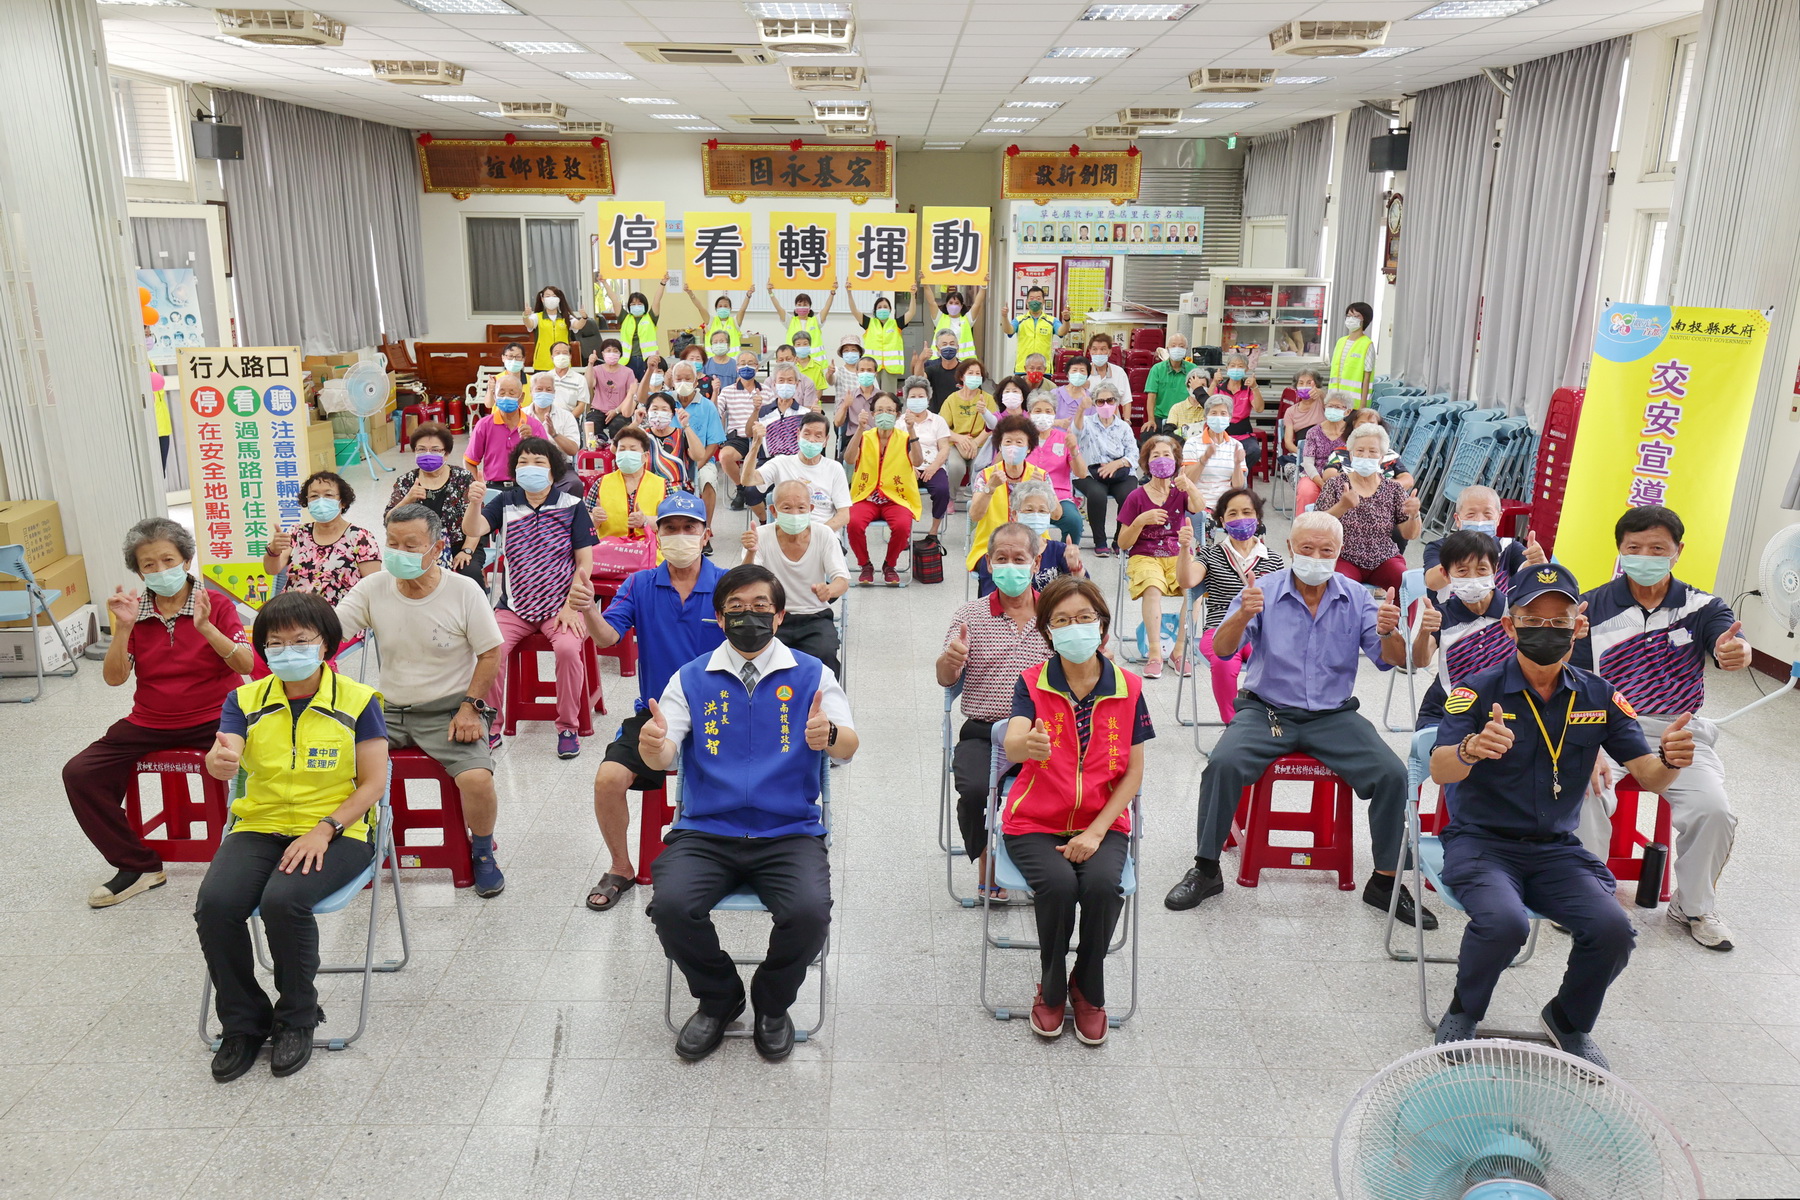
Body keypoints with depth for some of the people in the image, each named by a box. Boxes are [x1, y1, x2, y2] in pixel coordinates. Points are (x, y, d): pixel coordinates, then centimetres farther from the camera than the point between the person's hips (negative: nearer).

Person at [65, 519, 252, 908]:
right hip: (149, 724, 4)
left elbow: (246, 665, -14)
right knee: (79, 773, -9)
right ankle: (138, 866, 4)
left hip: (215, 718, -4)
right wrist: (123, 628, -16)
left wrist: (205, 627, -27)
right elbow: (114, 678, -3)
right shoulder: (134, 612, 4)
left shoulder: (216, 604, -4)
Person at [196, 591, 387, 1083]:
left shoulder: (357, 700, -2)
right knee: (215, 904, -24)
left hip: (336, 831, -3)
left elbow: (374, 782, -4)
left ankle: (297, 1019, -4)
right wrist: (219, 760, -35)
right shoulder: (245, 701, 7)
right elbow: (224, 760, -10)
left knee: (283, 901, -31)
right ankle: (243, 1022, 1)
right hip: (258, 828, 4)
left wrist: (325, 829, -16)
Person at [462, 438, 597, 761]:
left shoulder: (572, 506, -1)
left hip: (560, 604, -2)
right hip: (514, 605, 2)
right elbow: (472, 530, -11)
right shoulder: (506, 502, 5)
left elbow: (585, 560, -2)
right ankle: (492, 726, -2)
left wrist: (571, 606, -11)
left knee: (568, 648, -30)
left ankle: (568, 727, -8)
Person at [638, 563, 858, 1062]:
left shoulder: (811, 674, 6)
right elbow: (665, 758, 0)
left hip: (789, 833, -1)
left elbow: (848, 747, -7)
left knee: (810, 911, -28)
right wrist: (652, 746, -25)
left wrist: (829, 735, -32)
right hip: (705, 831, 1)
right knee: (671, 905, -26)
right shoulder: (692, 679, 10)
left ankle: (772, 1005, 7)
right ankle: (719, 999, 8)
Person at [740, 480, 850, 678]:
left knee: (824, 653, -29)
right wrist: (750, 553, -37)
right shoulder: (762, 536, -5)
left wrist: (829, 590, -35)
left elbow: (843, 580, -10)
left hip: (815, 617, 1)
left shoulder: (823, 534, -3)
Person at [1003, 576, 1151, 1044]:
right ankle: (1051, 990, 0)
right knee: (1058, 883, -29)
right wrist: (1029, 745, -52)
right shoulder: (1032, 684, -6)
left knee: (1102, 884, -28)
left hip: (1102, 823, 1)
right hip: (1035, 823, -1)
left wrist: (1096, 831, -11)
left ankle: (1088, 991, 0)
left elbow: (1134, 772, 1)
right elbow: (1011, 746, -25)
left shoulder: (1128, 688, -2)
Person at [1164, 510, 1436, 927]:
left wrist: (1389, 632, -30)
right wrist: (1242, 616, -38)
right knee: (1223, 763, -28)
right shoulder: (1264, 591, -4)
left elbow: (1393, 660, -6)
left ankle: (1385, 882, 1)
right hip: (1267, 710, -2)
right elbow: (1222, 648, -16)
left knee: (1393, 774, -19)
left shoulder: (1356, 599, 2)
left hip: (1334, 716, 2)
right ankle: (1205, 870, -10)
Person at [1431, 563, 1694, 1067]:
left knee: (1613, 929, -21)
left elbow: (1649, 778, 0)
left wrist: (1670, 761, -25)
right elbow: (1440, 771, -22)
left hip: (1557, 850, 4)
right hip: (1480, 842, -4)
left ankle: (1569, 1021, 11)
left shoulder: (1598, 697, 4)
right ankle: (1463, 1015, 0)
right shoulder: (1480, 690, -9)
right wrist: (1470, 750, -47)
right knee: (1504, 921, -31)